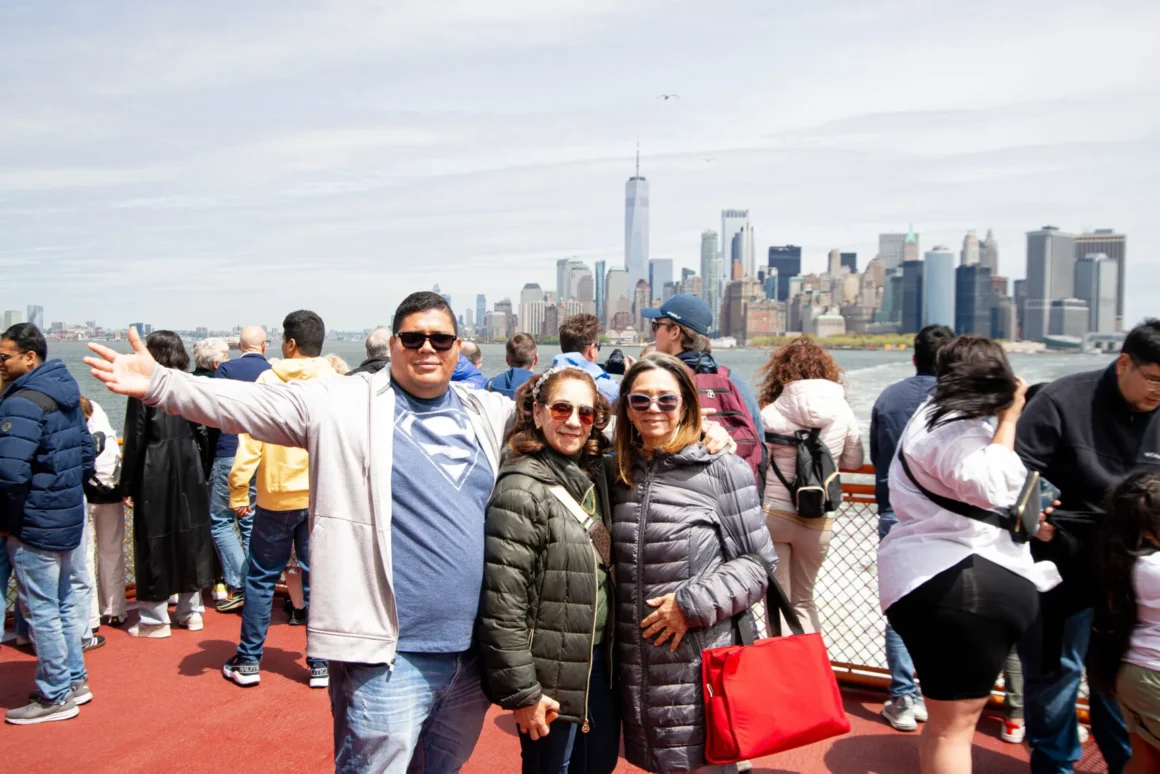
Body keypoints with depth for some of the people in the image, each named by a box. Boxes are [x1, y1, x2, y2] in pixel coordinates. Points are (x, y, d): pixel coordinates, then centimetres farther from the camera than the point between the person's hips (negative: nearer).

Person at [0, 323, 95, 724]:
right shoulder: (65, 394, 9)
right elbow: (86, 450, 16)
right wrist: (71, 491, 16)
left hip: (36, 525, -9)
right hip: (70, 517, 9)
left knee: (41, 610, 2)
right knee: (65, 601, 18)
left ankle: (55, 695, 13)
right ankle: (75, 681, 30)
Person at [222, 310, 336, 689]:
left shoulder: (268, 380, -6)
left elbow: (251, 438, -9)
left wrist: (238, 490, -3)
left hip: (276, 496, -1)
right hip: (323, 497, 1)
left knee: (260, 578, 13)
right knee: (318, 579, 8)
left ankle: (248, 661, 20)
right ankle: (320, 664, 14)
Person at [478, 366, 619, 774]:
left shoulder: (595, 476, 5)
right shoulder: (521, 490, -18)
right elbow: (503, 604, -20)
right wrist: (522, 691, -18)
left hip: (601, 663, 7)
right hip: (554, 674, -7)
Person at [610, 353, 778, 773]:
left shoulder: (720, 469, -8)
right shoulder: (620, 472, 8)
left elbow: (758, 562, -7)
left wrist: (692, 604, -16)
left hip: (703, 665, -5)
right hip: (637, 667, 5)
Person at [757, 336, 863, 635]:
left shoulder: (772, 413, -13)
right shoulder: (842, 411, -5)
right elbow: (853, 462, 7)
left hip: (773, 513, -2)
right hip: (817, 520, 3)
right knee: (803, 600, 21)